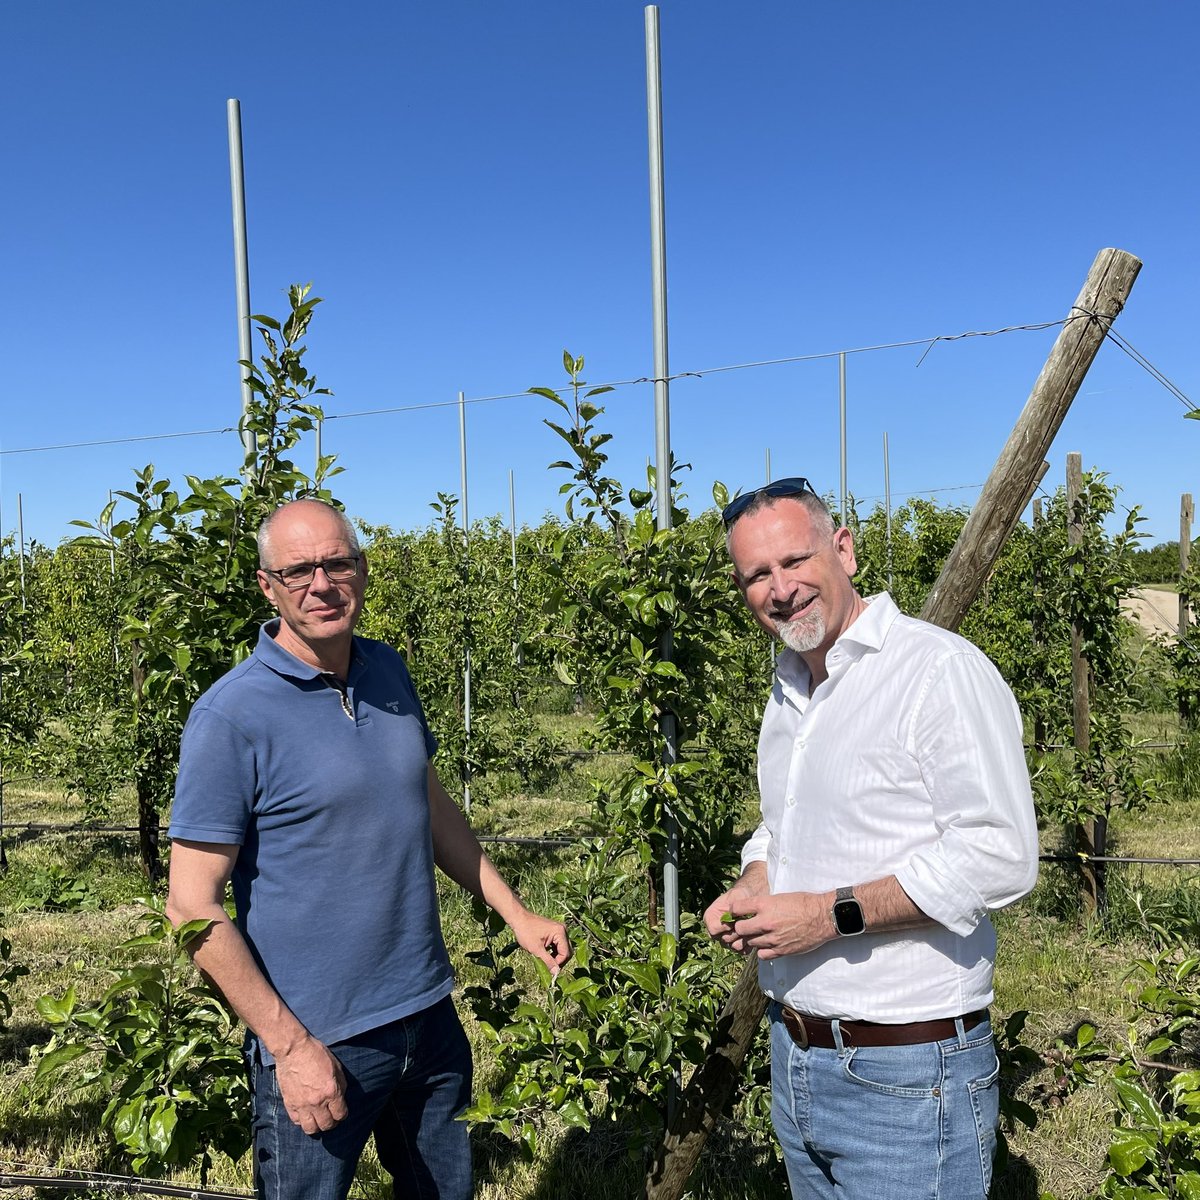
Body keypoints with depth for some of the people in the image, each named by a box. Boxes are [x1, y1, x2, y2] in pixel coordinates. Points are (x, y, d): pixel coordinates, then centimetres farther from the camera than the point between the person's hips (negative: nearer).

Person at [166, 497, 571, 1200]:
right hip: (316, 1043, -5)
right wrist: (289, 1047, -16)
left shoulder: (390, 672, 1)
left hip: (432, 1014, 6)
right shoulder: (232, 717, -17)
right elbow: (193, 906, -15)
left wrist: (516, 913, 9)